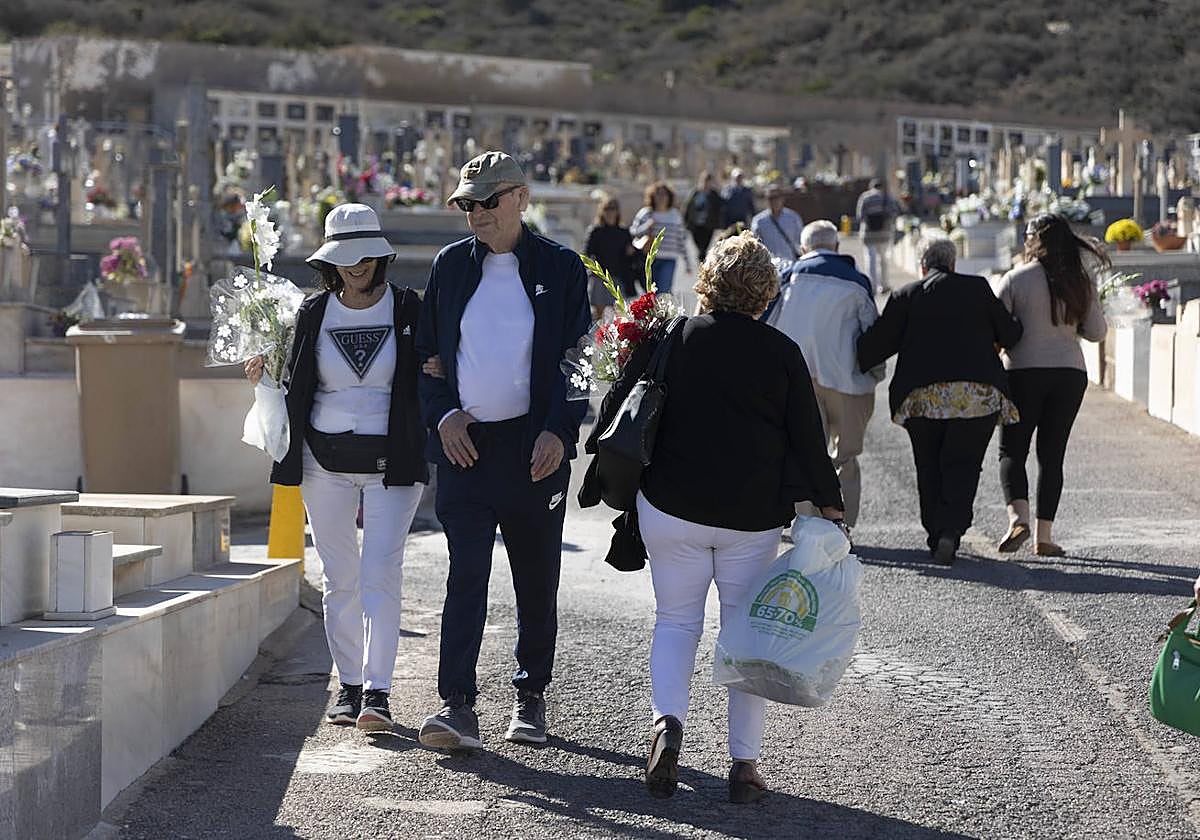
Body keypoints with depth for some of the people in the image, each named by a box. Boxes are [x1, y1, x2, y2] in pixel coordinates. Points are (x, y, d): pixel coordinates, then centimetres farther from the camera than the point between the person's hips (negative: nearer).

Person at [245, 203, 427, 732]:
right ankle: (348, 685, 17)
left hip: (392, 462, -3)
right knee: (339, 578, 7)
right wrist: (265, 377, -6)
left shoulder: (408, 310, 0)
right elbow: (296, 387, 12)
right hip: (325, 460, 3)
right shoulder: (314, 313, 6)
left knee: (380, 573, -11)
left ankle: (377, 689, -13)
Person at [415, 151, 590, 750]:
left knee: (536, 581, 9)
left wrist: (559, 432, -12)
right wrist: (443, 414, -3)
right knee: (465, 576, -9)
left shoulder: (560, 267, 2)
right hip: (464, 445, 1)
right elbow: (428, 353, 13)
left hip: (535, 448, -1)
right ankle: (458, 706, -15)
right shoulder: (450, 265, 9)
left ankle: (531, 699, 25)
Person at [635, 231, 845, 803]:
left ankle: (667, 719, -12)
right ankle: (744, 763, 8)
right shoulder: (781, 353, -5)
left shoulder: (675, 340, -3)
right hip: (753, 515, 0)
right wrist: (829, 502, 7)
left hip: (672, 506, 0)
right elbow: (808, 436, -2)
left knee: (676, 620, 14)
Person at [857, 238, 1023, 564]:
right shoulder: (978, 288, 9)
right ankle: (951, 529, -15)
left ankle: (936, 534, 12)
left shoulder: (905, 296, 8)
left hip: (923, 396, 0)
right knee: (963, 464, 4)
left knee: (929, 468, 13)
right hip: (979, 392, 0)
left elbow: (877, 342, 3)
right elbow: (1009, 334, 13)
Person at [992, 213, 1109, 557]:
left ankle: (1018, 516, -16)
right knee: (1052, 455, 9)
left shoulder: (1016, 279, -8)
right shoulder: (1081, 283, 2)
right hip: (1070, 374, 3)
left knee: (1012, 451, 6)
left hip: (1023, 373, -3)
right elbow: (1097, 331, 6)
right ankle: (1044, 535, 6)